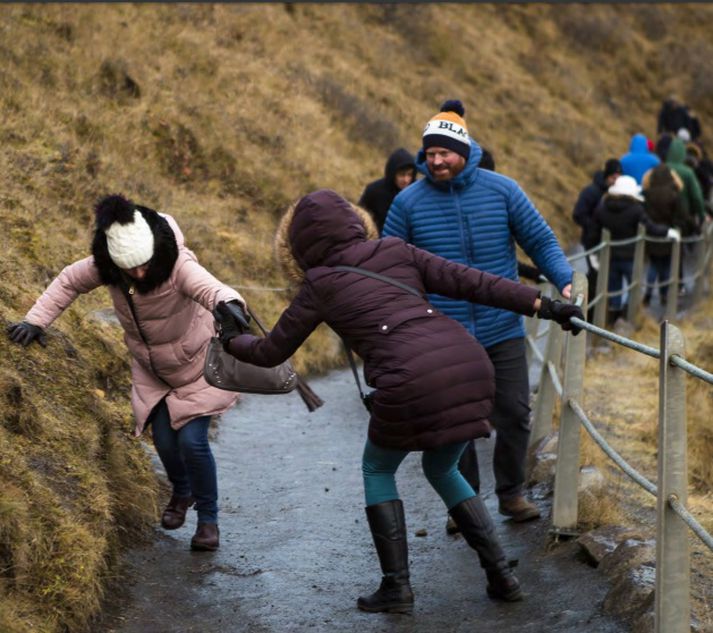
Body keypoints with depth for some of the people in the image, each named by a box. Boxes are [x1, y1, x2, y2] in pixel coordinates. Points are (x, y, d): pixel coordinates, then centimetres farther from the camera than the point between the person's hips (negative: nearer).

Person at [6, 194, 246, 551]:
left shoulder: (179, 266, -37)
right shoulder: (104, 267, -23)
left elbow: (212, 289, -58)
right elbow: (68, 283, -3)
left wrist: (229, 306, -81)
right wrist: (36, 320, -12)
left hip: (196, 364, -4)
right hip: (152, 371, 4)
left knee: (192, 440, -11)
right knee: (164, 440, 3)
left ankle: (208, 518, 13)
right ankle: (181, 492, 37)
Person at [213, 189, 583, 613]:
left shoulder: (319, 286, 12)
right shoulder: (398, 252, 21)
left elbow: (270, 353, 22)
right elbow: (472, 283, 11)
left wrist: (233, 340, 43)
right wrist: (544, 306, 9)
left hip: (414, 383, -5)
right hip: (471, 370, 5)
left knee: (378, 469, 23)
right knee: (441, 471, 27)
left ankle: (397, 585, 15)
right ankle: (501, 574, 19)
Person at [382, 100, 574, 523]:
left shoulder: (501, 190, -1)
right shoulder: (409, 202, -2)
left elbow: (540, 241, 4)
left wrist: (564, 281, -11)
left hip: (503, 330, 1)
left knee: (515, 414, 2)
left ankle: (512, 493, 22)